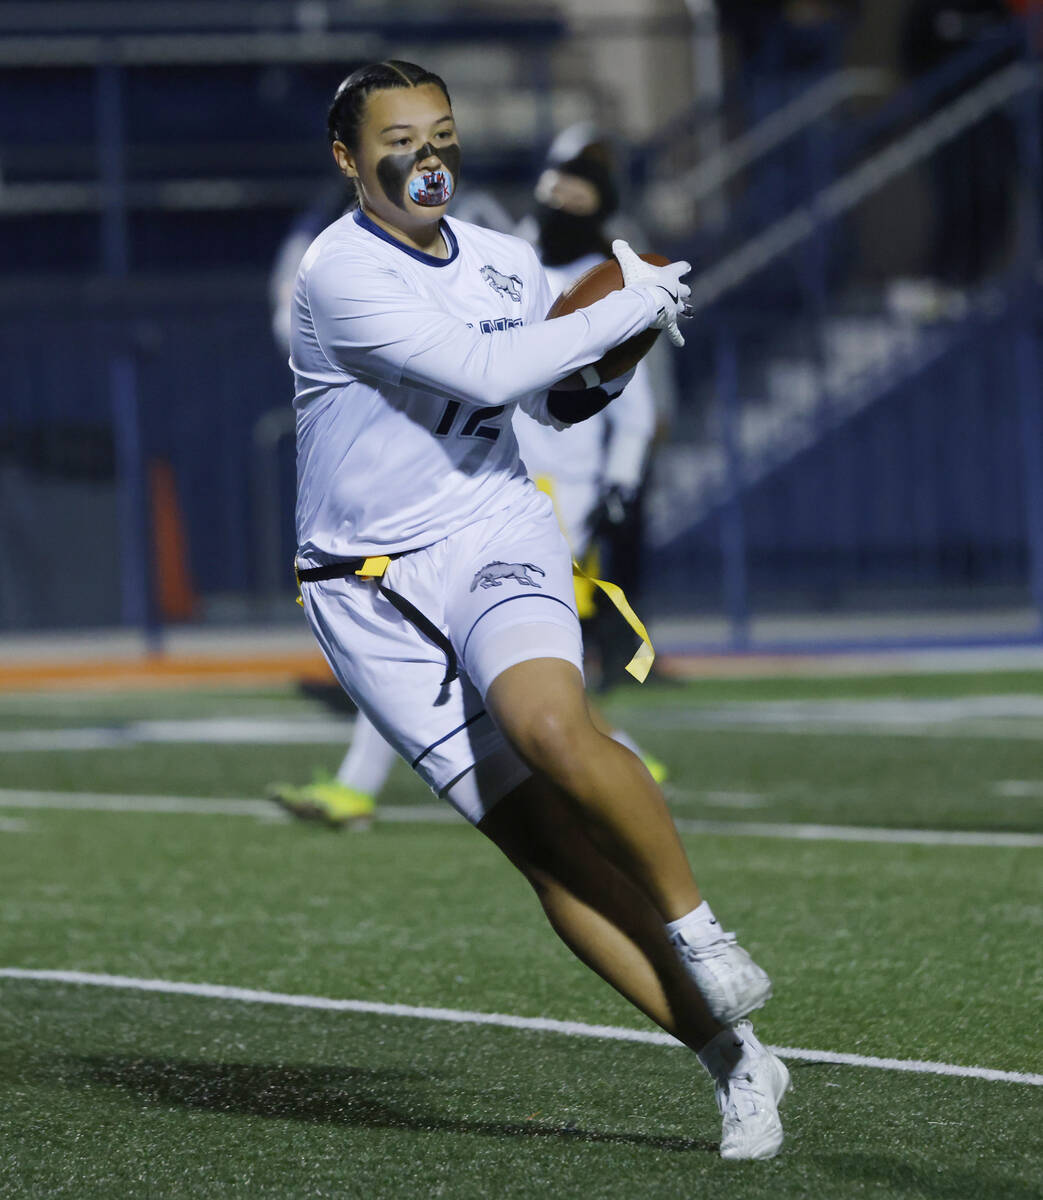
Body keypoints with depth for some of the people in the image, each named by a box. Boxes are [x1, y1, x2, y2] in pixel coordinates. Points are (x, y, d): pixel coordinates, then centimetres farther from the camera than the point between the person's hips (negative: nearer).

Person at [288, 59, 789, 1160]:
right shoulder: (338, 275, -13)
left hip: (497, 541, 3)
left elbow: (555, 403, 26)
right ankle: (730, 1058, -8)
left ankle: (695, 925, -12)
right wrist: (626, 310, -13)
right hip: (372, 600, -3)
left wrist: (604, 369, 4)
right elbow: (484, 373, -22)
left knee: (550, 729, -31)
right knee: (539, 835, -12)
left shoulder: (508, 264, 8)